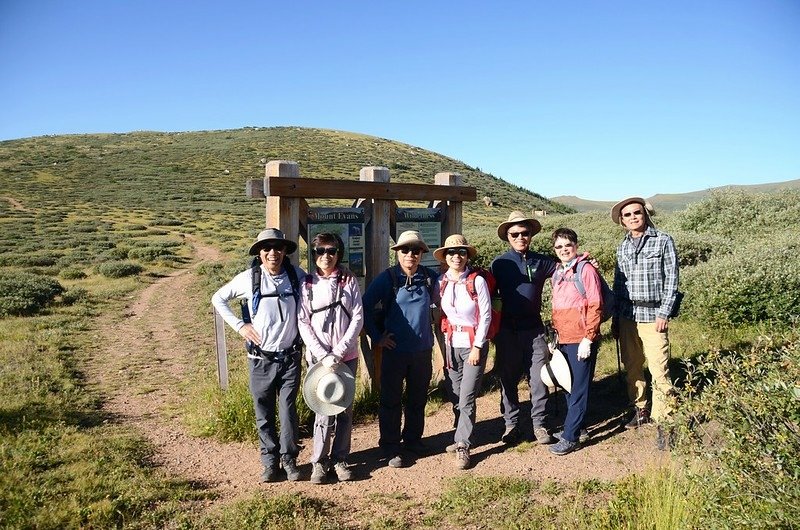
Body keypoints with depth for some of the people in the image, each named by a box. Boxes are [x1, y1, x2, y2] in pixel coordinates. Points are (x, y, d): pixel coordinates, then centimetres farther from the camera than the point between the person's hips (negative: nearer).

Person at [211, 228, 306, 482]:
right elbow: (218, 299, 7)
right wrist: (240, 325, -1)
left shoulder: (297, 275, -2)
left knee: (288, 410, 3)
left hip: (290, 356, 0)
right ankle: (270, 461, 25)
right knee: (264, 414, 9)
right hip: (261, 358, 0)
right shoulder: (249, 278, -6)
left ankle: (289, 459, 20)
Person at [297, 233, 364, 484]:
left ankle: (339, 458, 22)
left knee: (345, 408, 7)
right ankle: (319, 461, 13)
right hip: (319, 356, -1)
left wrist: (339, 351, -11)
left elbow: (358, 317, -2)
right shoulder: (307, 284, 1)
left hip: (347, 356, 2)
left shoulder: (349, 281, 2)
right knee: (324, 409, -3)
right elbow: (303, 323, -3)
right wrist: (323, 355, -12)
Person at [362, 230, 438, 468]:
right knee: (391, 400, 5)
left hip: (423, 349, 3)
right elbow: (366, 307, -6)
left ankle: (413, 439, 33)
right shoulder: (387, 278, -8)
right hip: (395, 349, -3)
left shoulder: (430, 277, 1)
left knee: (418, 398, 15)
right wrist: (376, 337, -6)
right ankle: (391, 448, 16)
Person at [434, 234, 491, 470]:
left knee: (466, 399, -6)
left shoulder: (477, 281, -10)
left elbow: (486, 315, -8)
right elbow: (439, 314, 10)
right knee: (456, 397, 10)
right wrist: (443, 344, 5)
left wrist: (477, 347, -11)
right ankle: (461, 437, 27)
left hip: (474, 344, -4)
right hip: (452, 344, 4)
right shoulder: (441, 282, 2)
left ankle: (463, 446, 5)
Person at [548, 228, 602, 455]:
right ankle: (576, 426, 31)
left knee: (578, 389, 0)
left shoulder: (586, 270, -9)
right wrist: (555, 337, 18)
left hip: (581, 341, -7)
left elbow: (596, 306, -13)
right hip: (563, 341, 7)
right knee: (568, 386, 16)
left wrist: (587, 339, -16)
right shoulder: (557, 274, 13)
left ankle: (570, 438, 5)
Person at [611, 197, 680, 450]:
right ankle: (640, 410, 27)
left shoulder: (663, 241, -2)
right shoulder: (622, 247, 12)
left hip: (652, 315, -5)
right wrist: (615, 316, 12)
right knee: (632, 367, 11)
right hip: (627, 315, 5)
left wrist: (664, 314, -11)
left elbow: (672, 279, -5)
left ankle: (663, 422, 0)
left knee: (659, 370, -8)